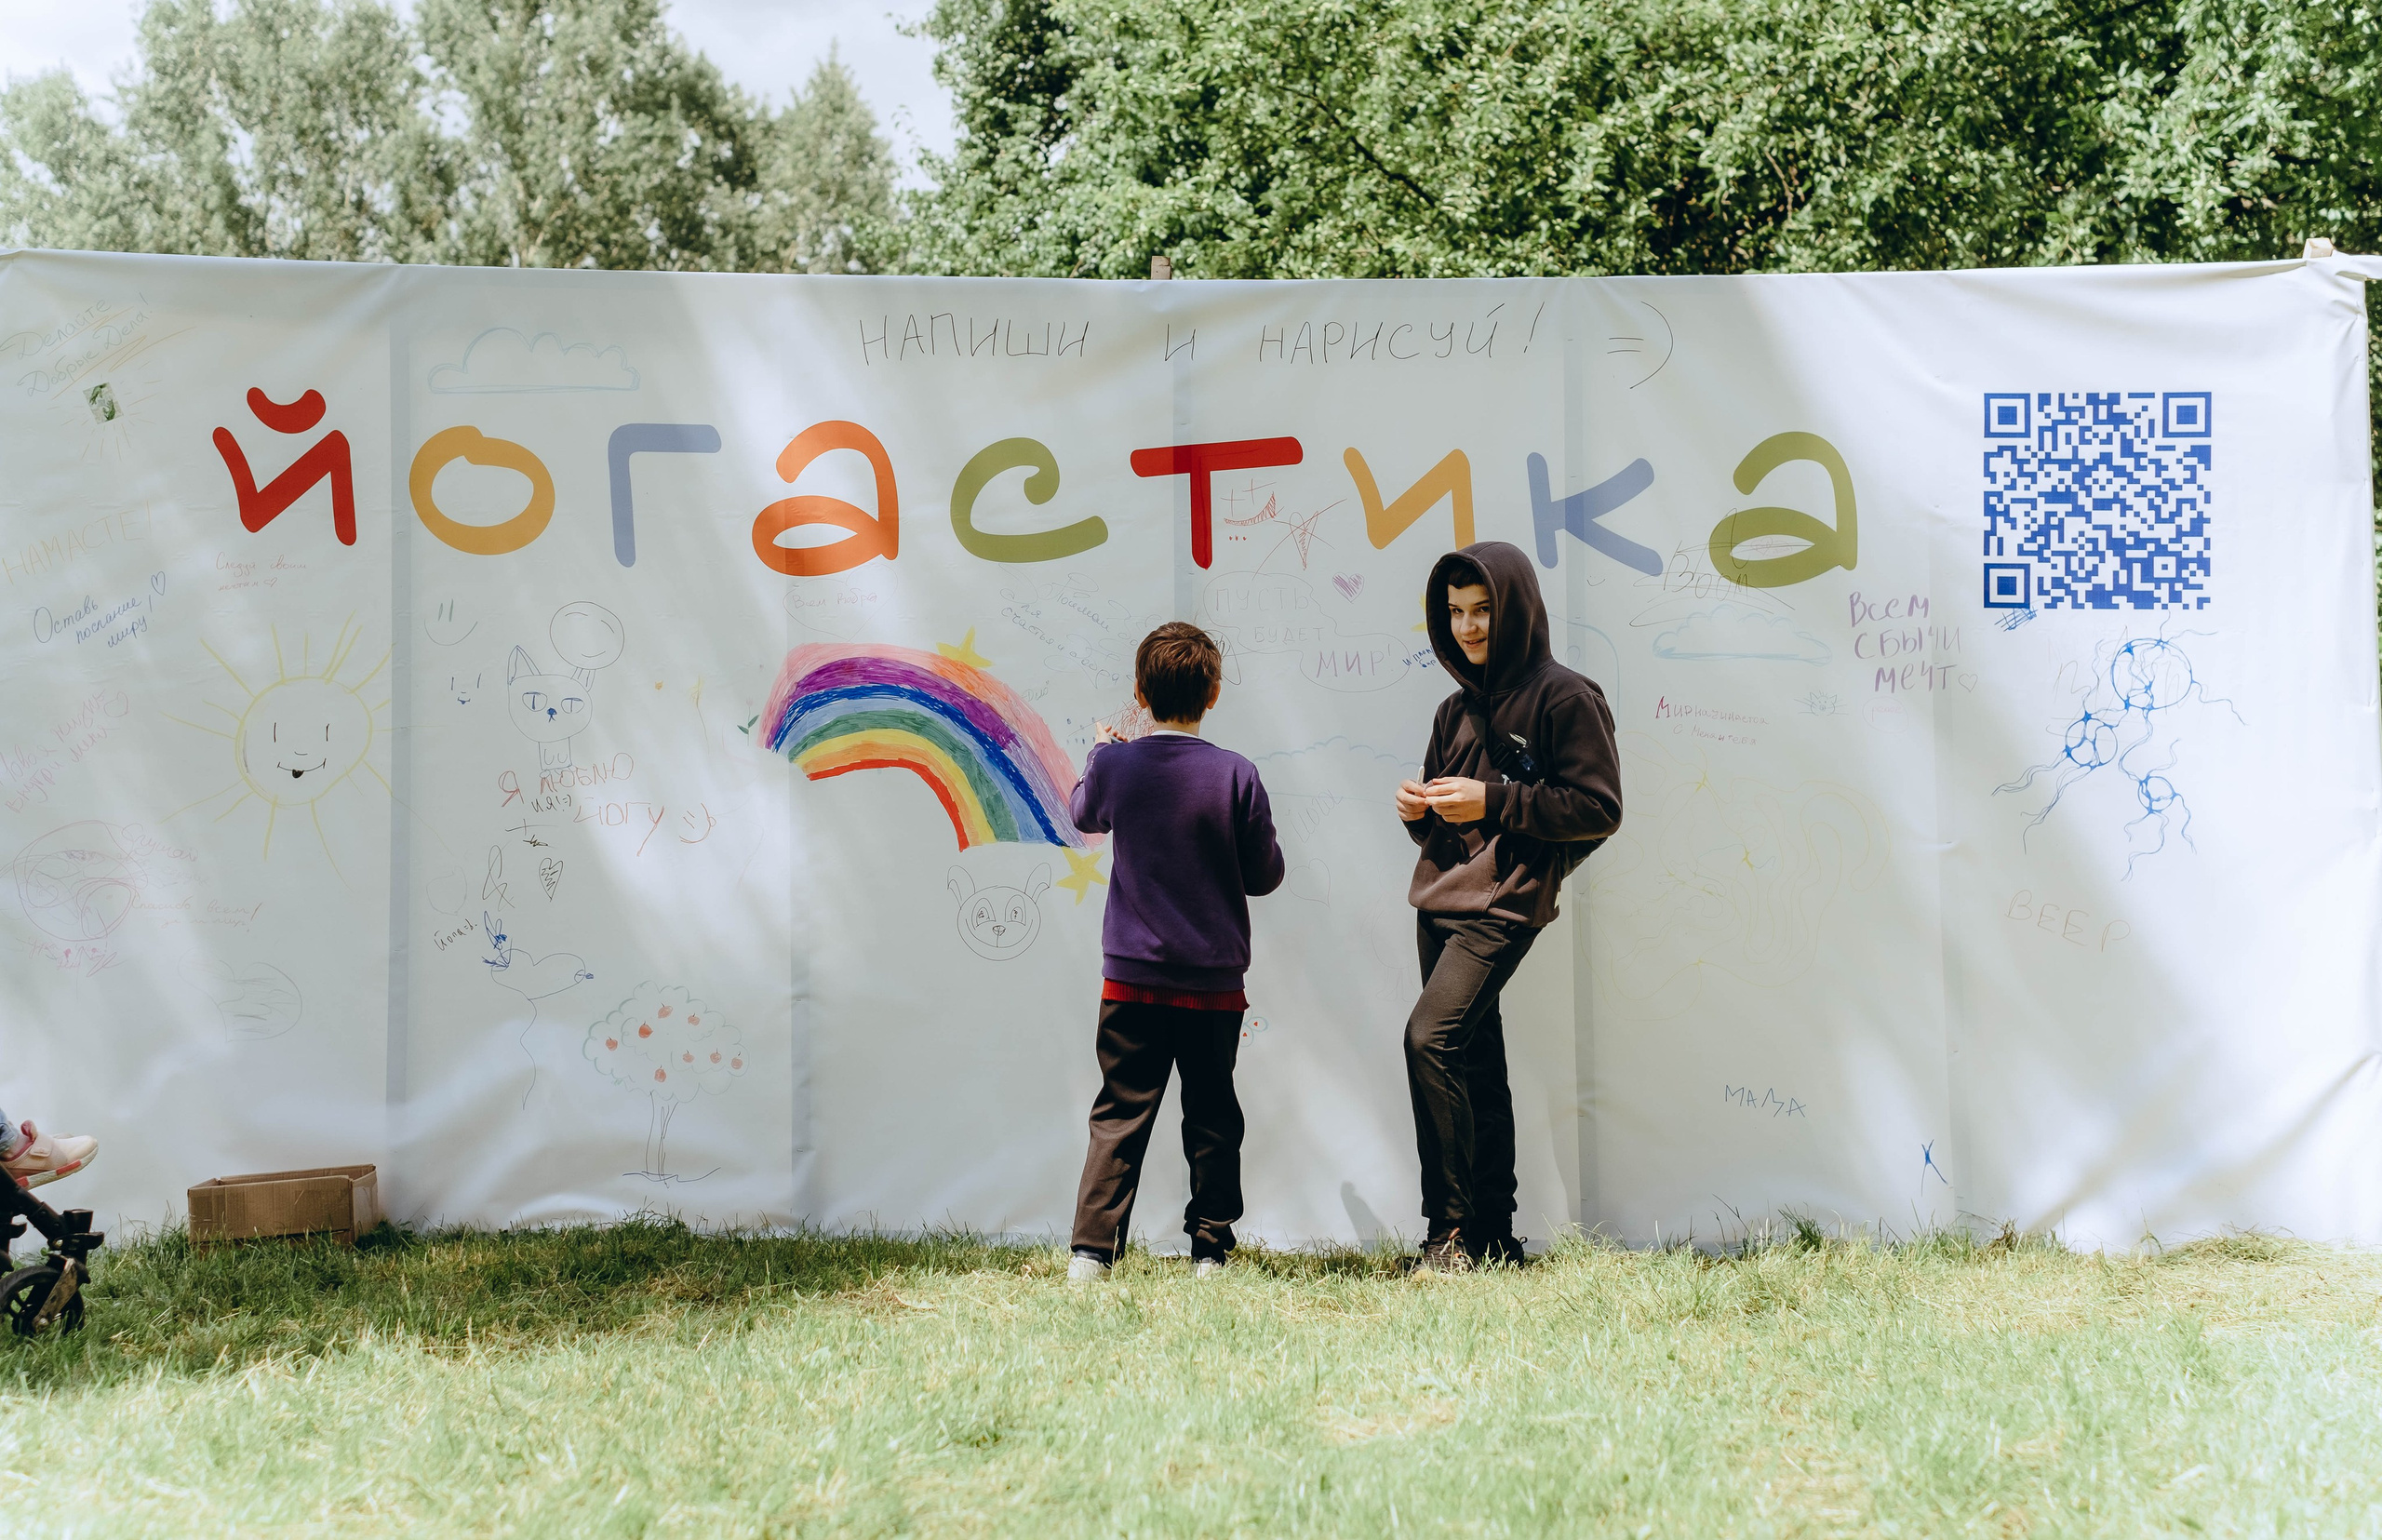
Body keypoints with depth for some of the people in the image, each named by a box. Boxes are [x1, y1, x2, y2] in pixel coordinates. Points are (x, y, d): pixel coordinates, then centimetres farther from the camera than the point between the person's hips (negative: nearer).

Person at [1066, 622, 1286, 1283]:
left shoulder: (1115, 765, -4)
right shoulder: (1236, 775, -10)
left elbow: (1084, 813, 20)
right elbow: (1265, 876, -2)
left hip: (1133, 978, 1)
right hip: (1215, 980, -1)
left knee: (1120, 1115, 5)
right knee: (1212, 1118, 10)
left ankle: (1091, 1249, 0)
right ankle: (1210, 1251, 14)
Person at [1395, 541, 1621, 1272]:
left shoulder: (1564, 697, -4)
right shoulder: (1456, 710, 18)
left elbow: (1599, 809, -9)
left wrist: (1493, 800, -15)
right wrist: (1420, 811, 2)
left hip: (1505, 905, -8)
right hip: (1439, 904, 8)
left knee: (1429, 1037, -21)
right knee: (1474, 1065, 9)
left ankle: (1452, 1230, -15)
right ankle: (1491, 1238, 15)